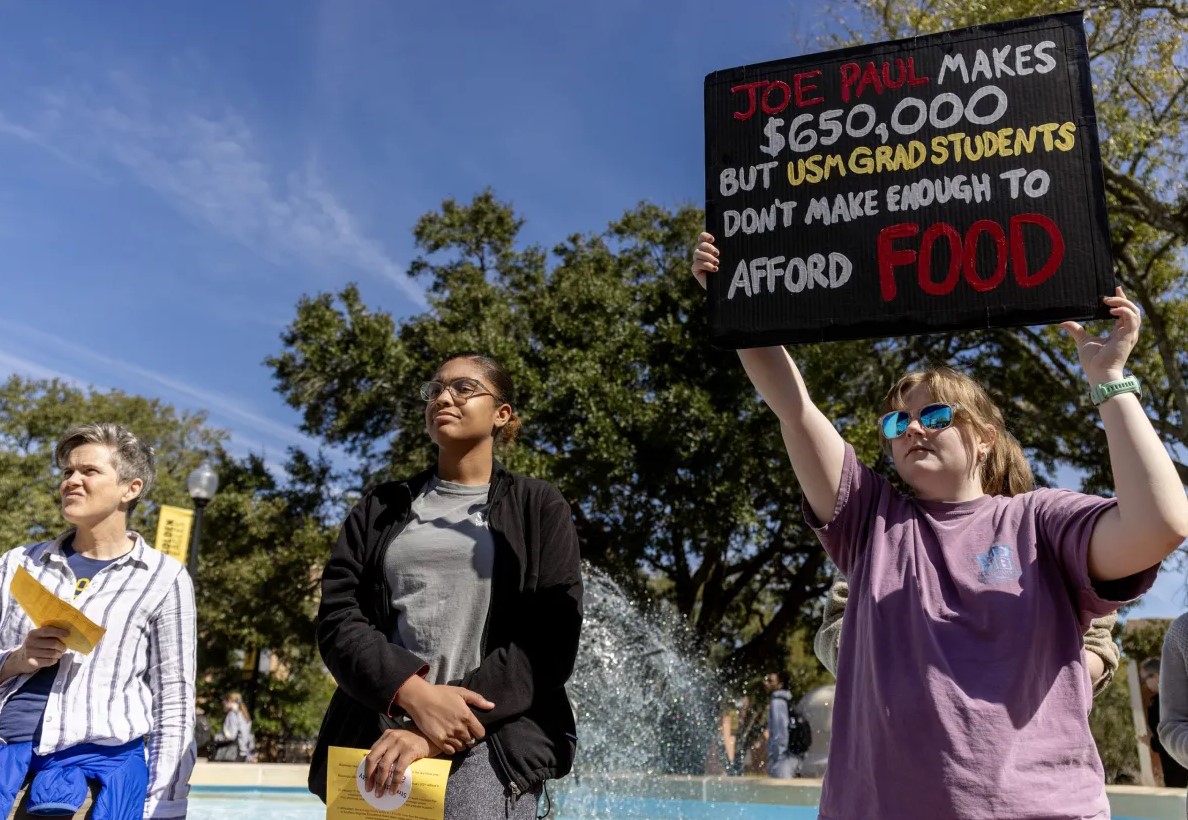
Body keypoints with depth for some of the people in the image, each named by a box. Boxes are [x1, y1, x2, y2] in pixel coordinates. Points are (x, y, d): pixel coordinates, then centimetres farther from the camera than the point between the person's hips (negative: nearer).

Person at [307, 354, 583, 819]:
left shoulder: (538, 508, 5)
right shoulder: (382, 509, 14)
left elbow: (549, 642, -5)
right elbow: (337, 619, 3)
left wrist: (437, 734, -14)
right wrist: (415, 695, -15)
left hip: (492, 745, -2)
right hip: (378, 739, 3)